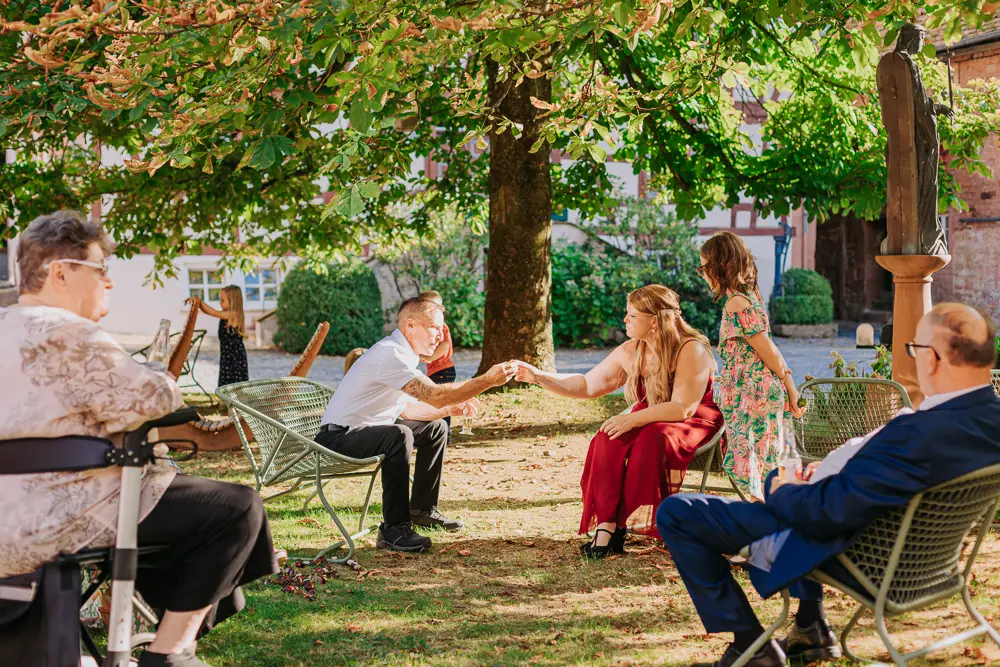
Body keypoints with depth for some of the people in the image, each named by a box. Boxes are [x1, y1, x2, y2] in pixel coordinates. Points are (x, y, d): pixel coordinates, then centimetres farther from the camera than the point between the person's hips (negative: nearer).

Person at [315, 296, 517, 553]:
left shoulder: (401, 353, 8)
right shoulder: (389, 354, -25)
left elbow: (405, 407, 13)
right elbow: (434, 395, -32)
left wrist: (449, 409, 1)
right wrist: (487, 381, -30)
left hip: (367, 430, 11)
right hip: (338, 438, -11)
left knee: (435, 428, 16)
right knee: (399, 436, -37)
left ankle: (422, 508, 25)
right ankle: (393, 530, -30)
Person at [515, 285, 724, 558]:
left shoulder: (691, 351, -19)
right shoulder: (630, 352, 1)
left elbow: (682, 408, -25)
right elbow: (587, 385, 6)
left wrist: (632, 419, -30)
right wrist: (539, 377, -4)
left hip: (693, 423, -6)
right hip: (648, 420, 6)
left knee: (651, 438, -37)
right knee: (608, 440, -25)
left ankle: (620, 523, -26)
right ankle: (607, 524, -32)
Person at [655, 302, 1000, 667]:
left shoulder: (922, 434, -38)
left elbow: (821, 512, -30)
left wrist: (779, 490, -10)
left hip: (843, 553, -9)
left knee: (675, 513, -4)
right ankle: (812, 627, 34)